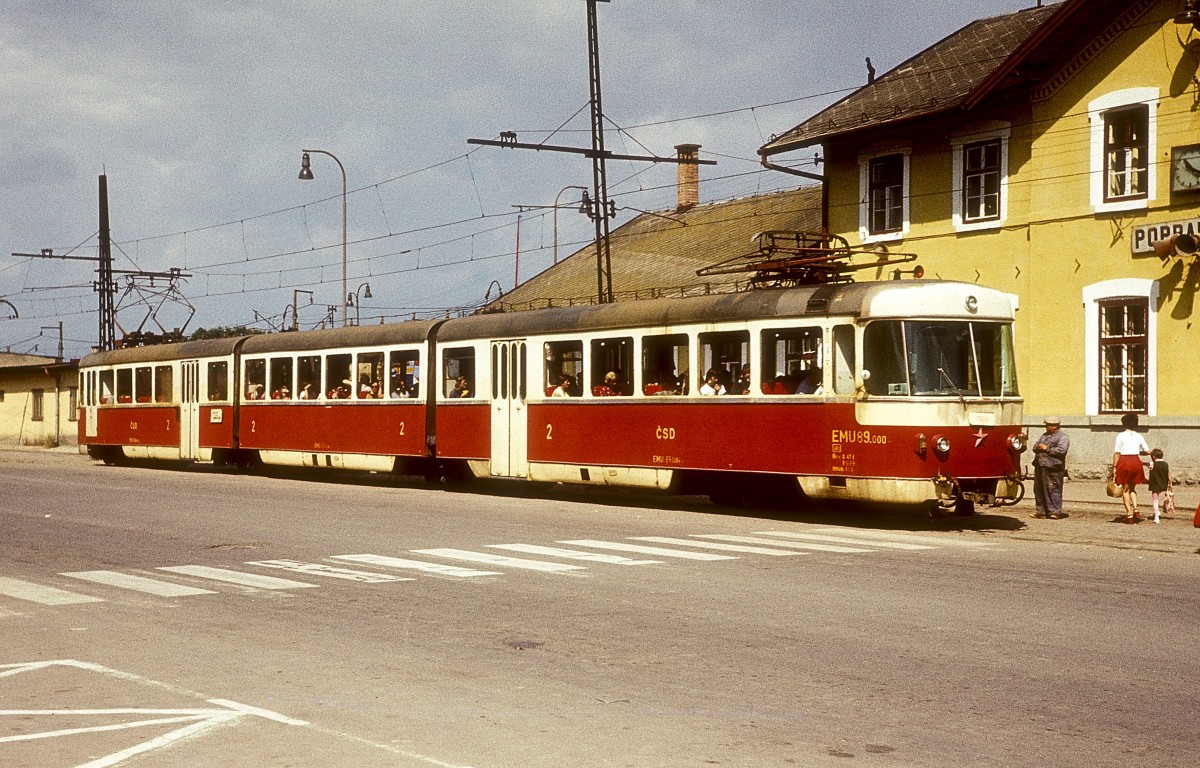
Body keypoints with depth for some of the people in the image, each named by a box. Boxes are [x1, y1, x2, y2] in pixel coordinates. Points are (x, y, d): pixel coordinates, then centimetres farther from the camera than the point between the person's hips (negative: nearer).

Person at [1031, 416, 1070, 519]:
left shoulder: (1062, 437, -3)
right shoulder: (1045, 435, 23)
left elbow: (1061, 450, -17)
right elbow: (1035, 447, 24)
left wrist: (1046, 448, -13)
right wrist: (1038, 447, 0)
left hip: (1052, 468, -8)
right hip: (1040, 466, 8)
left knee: (1053, 490, -8)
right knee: (1039, 490, 9)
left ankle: (1055, 512, -5)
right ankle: (1040, 511, 17)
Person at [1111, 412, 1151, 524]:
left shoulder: (1121, 436, -5)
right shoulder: (1139, 436, 5)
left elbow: (1117, 453, -8)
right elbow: (1148, 451, 6)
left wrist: (1114, 467, -5)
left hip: (1124, 462, -3)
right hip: (1136, 462, 3)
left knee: (1125, 490, 6)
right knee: (1132, 488, 20)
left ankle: (1129, 514, 1)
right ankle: (1135, 509, 2)